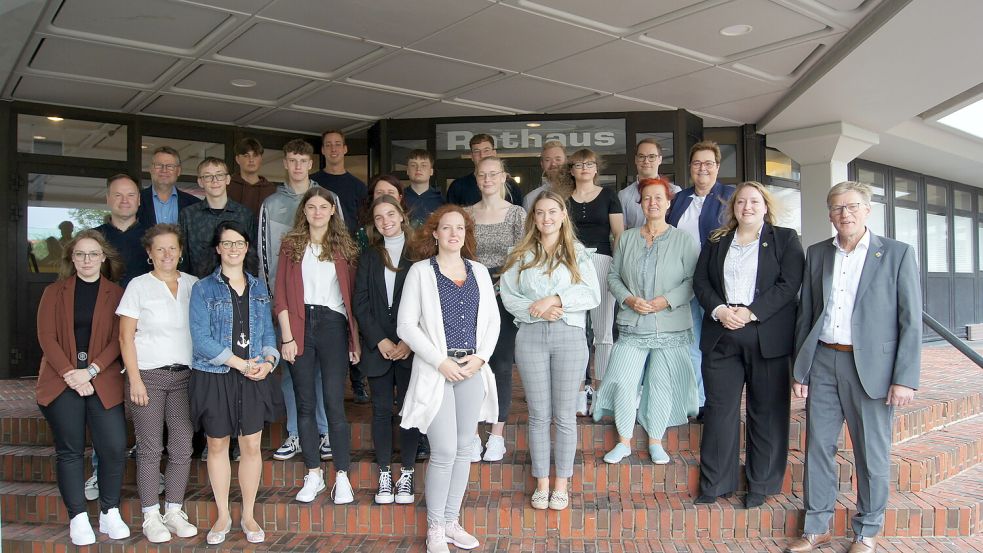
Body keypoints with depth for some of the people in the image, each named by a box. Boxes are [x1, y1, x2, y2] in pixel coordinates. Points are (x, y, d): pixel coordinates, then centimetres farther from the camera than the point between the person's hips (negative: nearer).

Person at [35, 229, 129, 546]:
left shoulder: (116, 294, 7)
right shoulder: (54, 292, 10)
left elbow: (118, 340, 0)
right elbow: (46, 337, 1)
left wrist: (90, 371, -12)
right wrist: (69, 374, -10)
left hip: (103, 383, -1)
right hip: (61, 383, 1)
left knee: (114, 447, -8)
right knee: (69, 451, 3)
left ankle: (109, 514, 7)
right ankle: (78, 519, 11)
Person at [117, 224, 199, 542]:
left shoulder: (192, 285, 8)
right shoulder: (139, 286, 0)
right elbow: (126, 337, -2)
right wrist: (135, 379, -8)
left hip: (184, 376, 3)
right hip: (148, 375, -3)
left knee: (183, 448, 4)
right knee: (150, 449, 2)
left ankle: (174, 511, 17)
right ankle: (151, 517, 13)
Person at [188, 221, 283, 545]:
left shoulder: (258, 287, 10)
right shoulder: (203, 289, -2)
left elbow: (267, 331, 10)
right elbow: (201, 338, -11)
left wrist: (268, 360, -10)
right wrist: (240, 364, -16)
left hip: (254, 378, 2)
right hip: (215, 376, -2)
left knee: (252, 445, 5)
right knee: (218, 445, 9)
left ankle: (248, 516, 19)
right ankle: (223, 516, 23)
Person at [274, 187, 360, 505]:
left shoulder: (344, 247, 8)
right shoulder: (291, 245, 9)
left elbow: (352, 296, 6)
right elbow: (281, 295, 4)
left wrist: (355, 340, 1)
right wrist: (287, 336, -5)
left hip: (332, 325, -1)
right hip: (300, 326, 1)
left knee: (334, 404, -5)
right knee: (305, 404, 5)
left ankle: (342, 477, 3)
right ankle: (313, 475, 16)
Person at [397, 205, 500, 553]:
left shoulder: (479, 272, 11)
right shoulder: (420, 271, -1)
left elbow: (492, 320, 11)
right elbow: (406, 325, -6)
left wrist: (480, 357, -4)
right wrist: (440, 362, -12)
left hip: (472, 368, 4)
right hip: (436, 369, -4)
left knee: (464, 449, 9)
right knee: (444, 452, -6)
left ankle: (451, 522, 23)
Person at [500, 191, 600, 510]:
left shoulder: (578, 253, 8)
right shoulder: (521, 255, 10)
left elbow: (592, 295, -2)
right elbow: (508, 296, 1)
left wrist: (556, 299, -14)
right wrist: (539, 311, -14)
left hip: (570, 336, -1)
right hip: (531, 336, 1)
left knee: (565, 415, 5)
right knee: (539, 415, 7)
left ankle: (561, 484, 18)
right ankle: (541, 483, 19)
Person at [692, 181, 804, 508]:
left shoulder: (785, 239, 6)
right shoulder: (716, 242, 16)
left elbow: (789, 284, -5)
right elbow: (700, 281, 9)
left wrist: (751, 312, -15)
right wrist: (719, 310, -10)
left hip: (768, 337, -2)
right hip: (721, 336, 3)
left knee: (767, 413, 4)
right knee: (720, 410, 3)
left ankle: (761, 485, 17)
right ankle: (714, 484, 12)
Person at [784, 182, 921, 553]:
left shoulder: (897, 254, -1)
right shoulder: (817, 254, 10)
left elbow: (911, 321, -4)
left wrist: (905, 379, -10)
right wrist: (799, 368, 8)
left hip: (871, 366, -3)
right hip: (822, 362, 3)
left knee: (872, 453, 7)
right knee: (818, 447, 8)